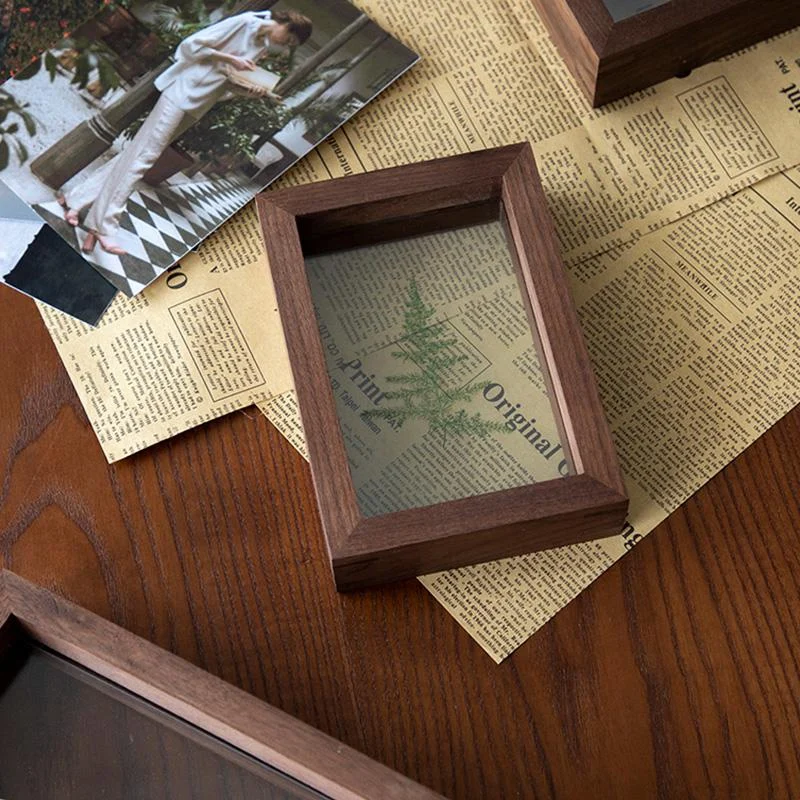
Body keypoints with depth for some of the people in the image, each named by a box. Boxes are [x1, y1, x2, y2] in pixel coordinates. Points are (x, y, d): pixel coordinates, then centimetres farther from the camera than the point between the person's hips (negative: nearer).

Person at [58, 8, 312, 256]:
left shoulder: (263, 47, 13)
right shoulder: (243, 22, -13)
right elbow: (191, 45, -15)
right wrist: (230, 59, -16)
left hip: (195, 106, 8)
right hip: (183, 91, -8)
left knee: (139, 154, 6)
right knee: (142, 154, -9)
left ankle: (75, 199, 11)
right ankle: (102, 227, -8)